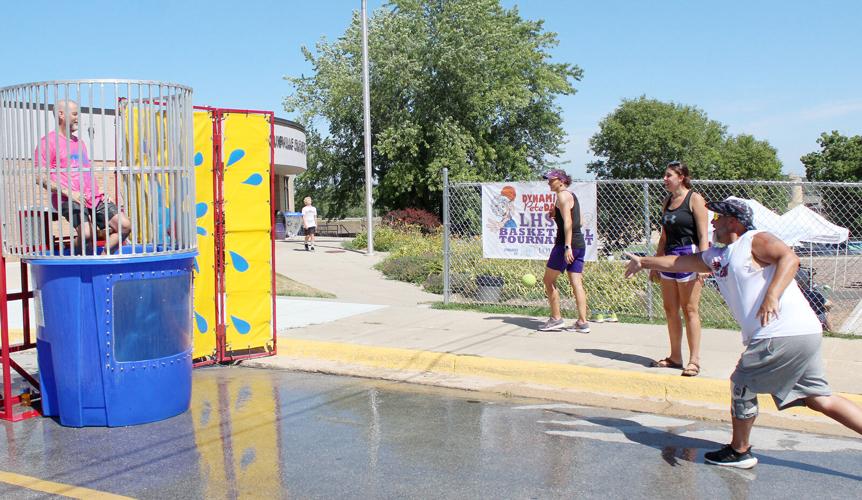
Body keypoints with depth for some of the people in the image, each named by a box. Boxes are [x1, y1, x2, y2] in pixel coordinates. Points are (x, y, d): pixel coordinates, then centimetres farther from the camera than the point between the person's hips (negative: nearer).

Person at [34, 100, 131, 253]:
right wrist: (68, 192, -18)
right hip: (68, 199, -7)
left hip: (95, 196, 7)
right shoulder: (48, 141, 1)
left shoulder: (79, 142, 26)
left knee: (125, 226, -7)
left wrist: (100, 193, 14)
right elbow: (41, 177, -7)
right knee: (86, 233, -30)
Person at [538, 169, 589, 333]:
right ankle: (583, 322, 2)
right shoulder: (572, 196, 19)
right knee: (577, 283, 5)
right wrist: (556, 215, 17)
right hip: (580, 244, 9)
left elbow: (568, 222, -19)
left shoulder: (563, 195, -9)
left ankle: (556, 319, 3)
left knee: (549, 281, 2)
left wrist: (567, 247, -25)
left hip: (566, 244, -9)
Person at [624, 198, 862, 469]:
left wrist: (772, 296, -33)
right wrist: (643, 262, 39)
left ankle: (739, 451, 20)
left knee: (742, 386, 5)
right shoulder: (715, 257, 22)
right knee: (820, 400, 9)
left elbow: (790, 258, -21)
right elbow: (677, 263, 32)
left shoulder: (755, 240, -3)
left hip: (783, 334, -9)